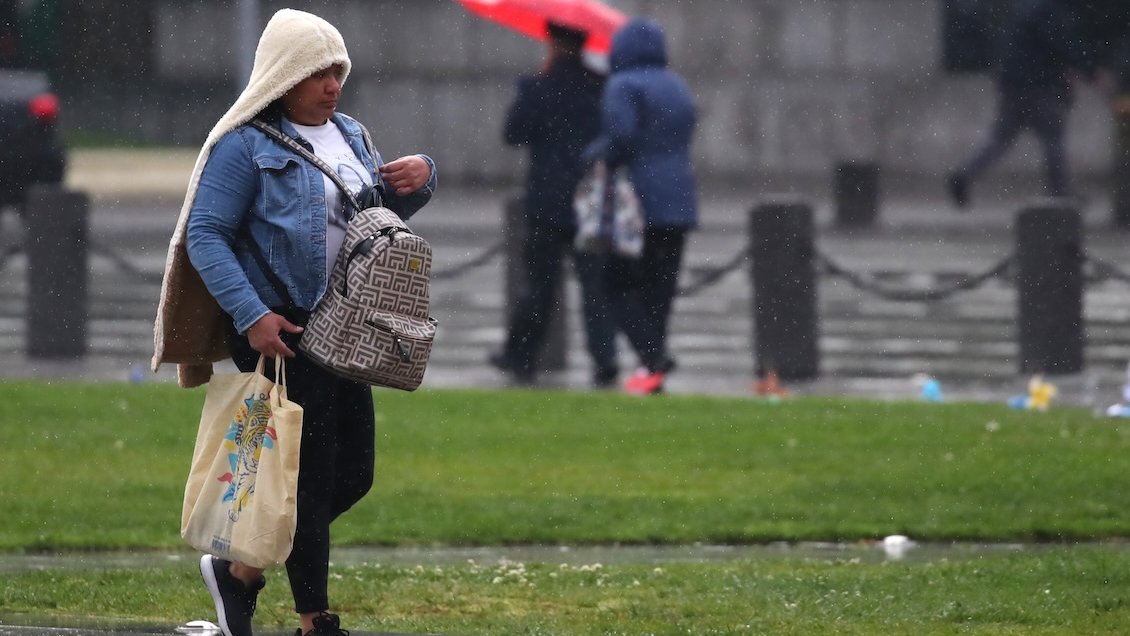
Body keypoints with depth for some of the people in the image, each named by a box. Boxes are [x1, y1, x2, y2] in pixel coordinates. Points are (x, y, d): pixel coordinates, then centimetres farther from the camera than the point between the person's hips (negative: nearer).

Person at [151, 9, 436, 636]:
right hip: (277, 329, -8)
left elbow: (388, 210, 24)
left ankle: (240, 570, 23)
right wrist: (251, 316, -23)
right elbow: (206, 236, -14)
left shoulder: (348, 136, 12)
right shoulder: (245, 145, -10)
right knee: (309, 474, -5)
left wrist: (419, 178, 0)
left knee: (352, 473, 9)